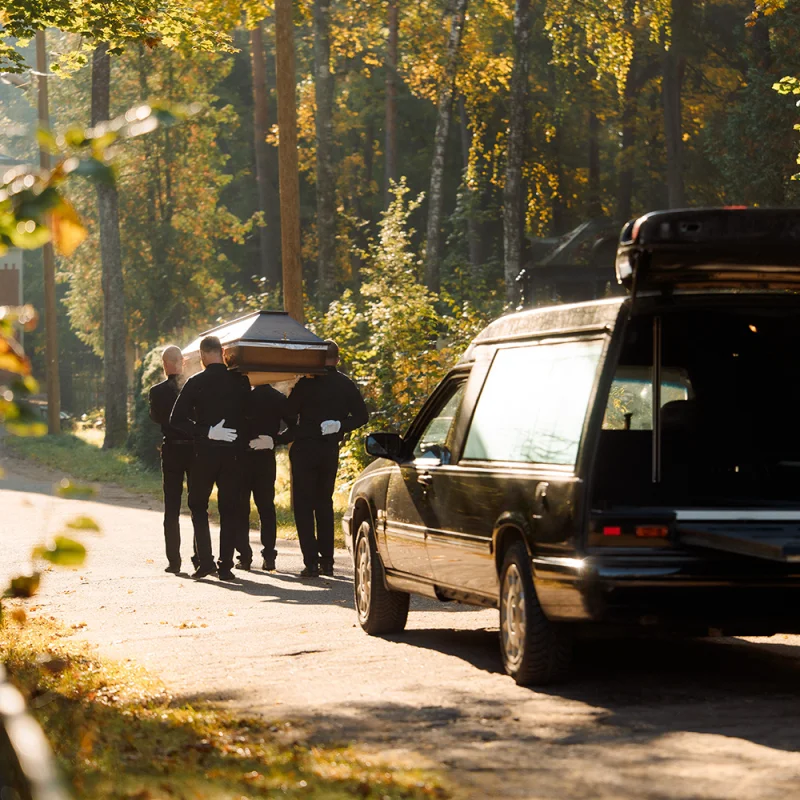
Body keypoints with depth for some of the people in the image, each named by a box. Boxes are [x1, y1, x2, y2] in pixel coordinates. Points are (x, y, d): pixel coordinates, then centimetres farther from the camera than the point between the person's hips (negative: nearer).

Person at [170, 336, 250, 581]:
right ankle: (225, 565, 4)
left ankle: (206, 561, 0)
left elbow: (177, 420, -10)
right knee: (230, 509, 8)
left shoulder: (195, 383, -6)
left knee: (198, 506, 12)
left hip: (204, 451, -1)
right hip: (233, 452, 2)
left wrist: (204, 432, -9)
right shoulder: (240, 381, -1)